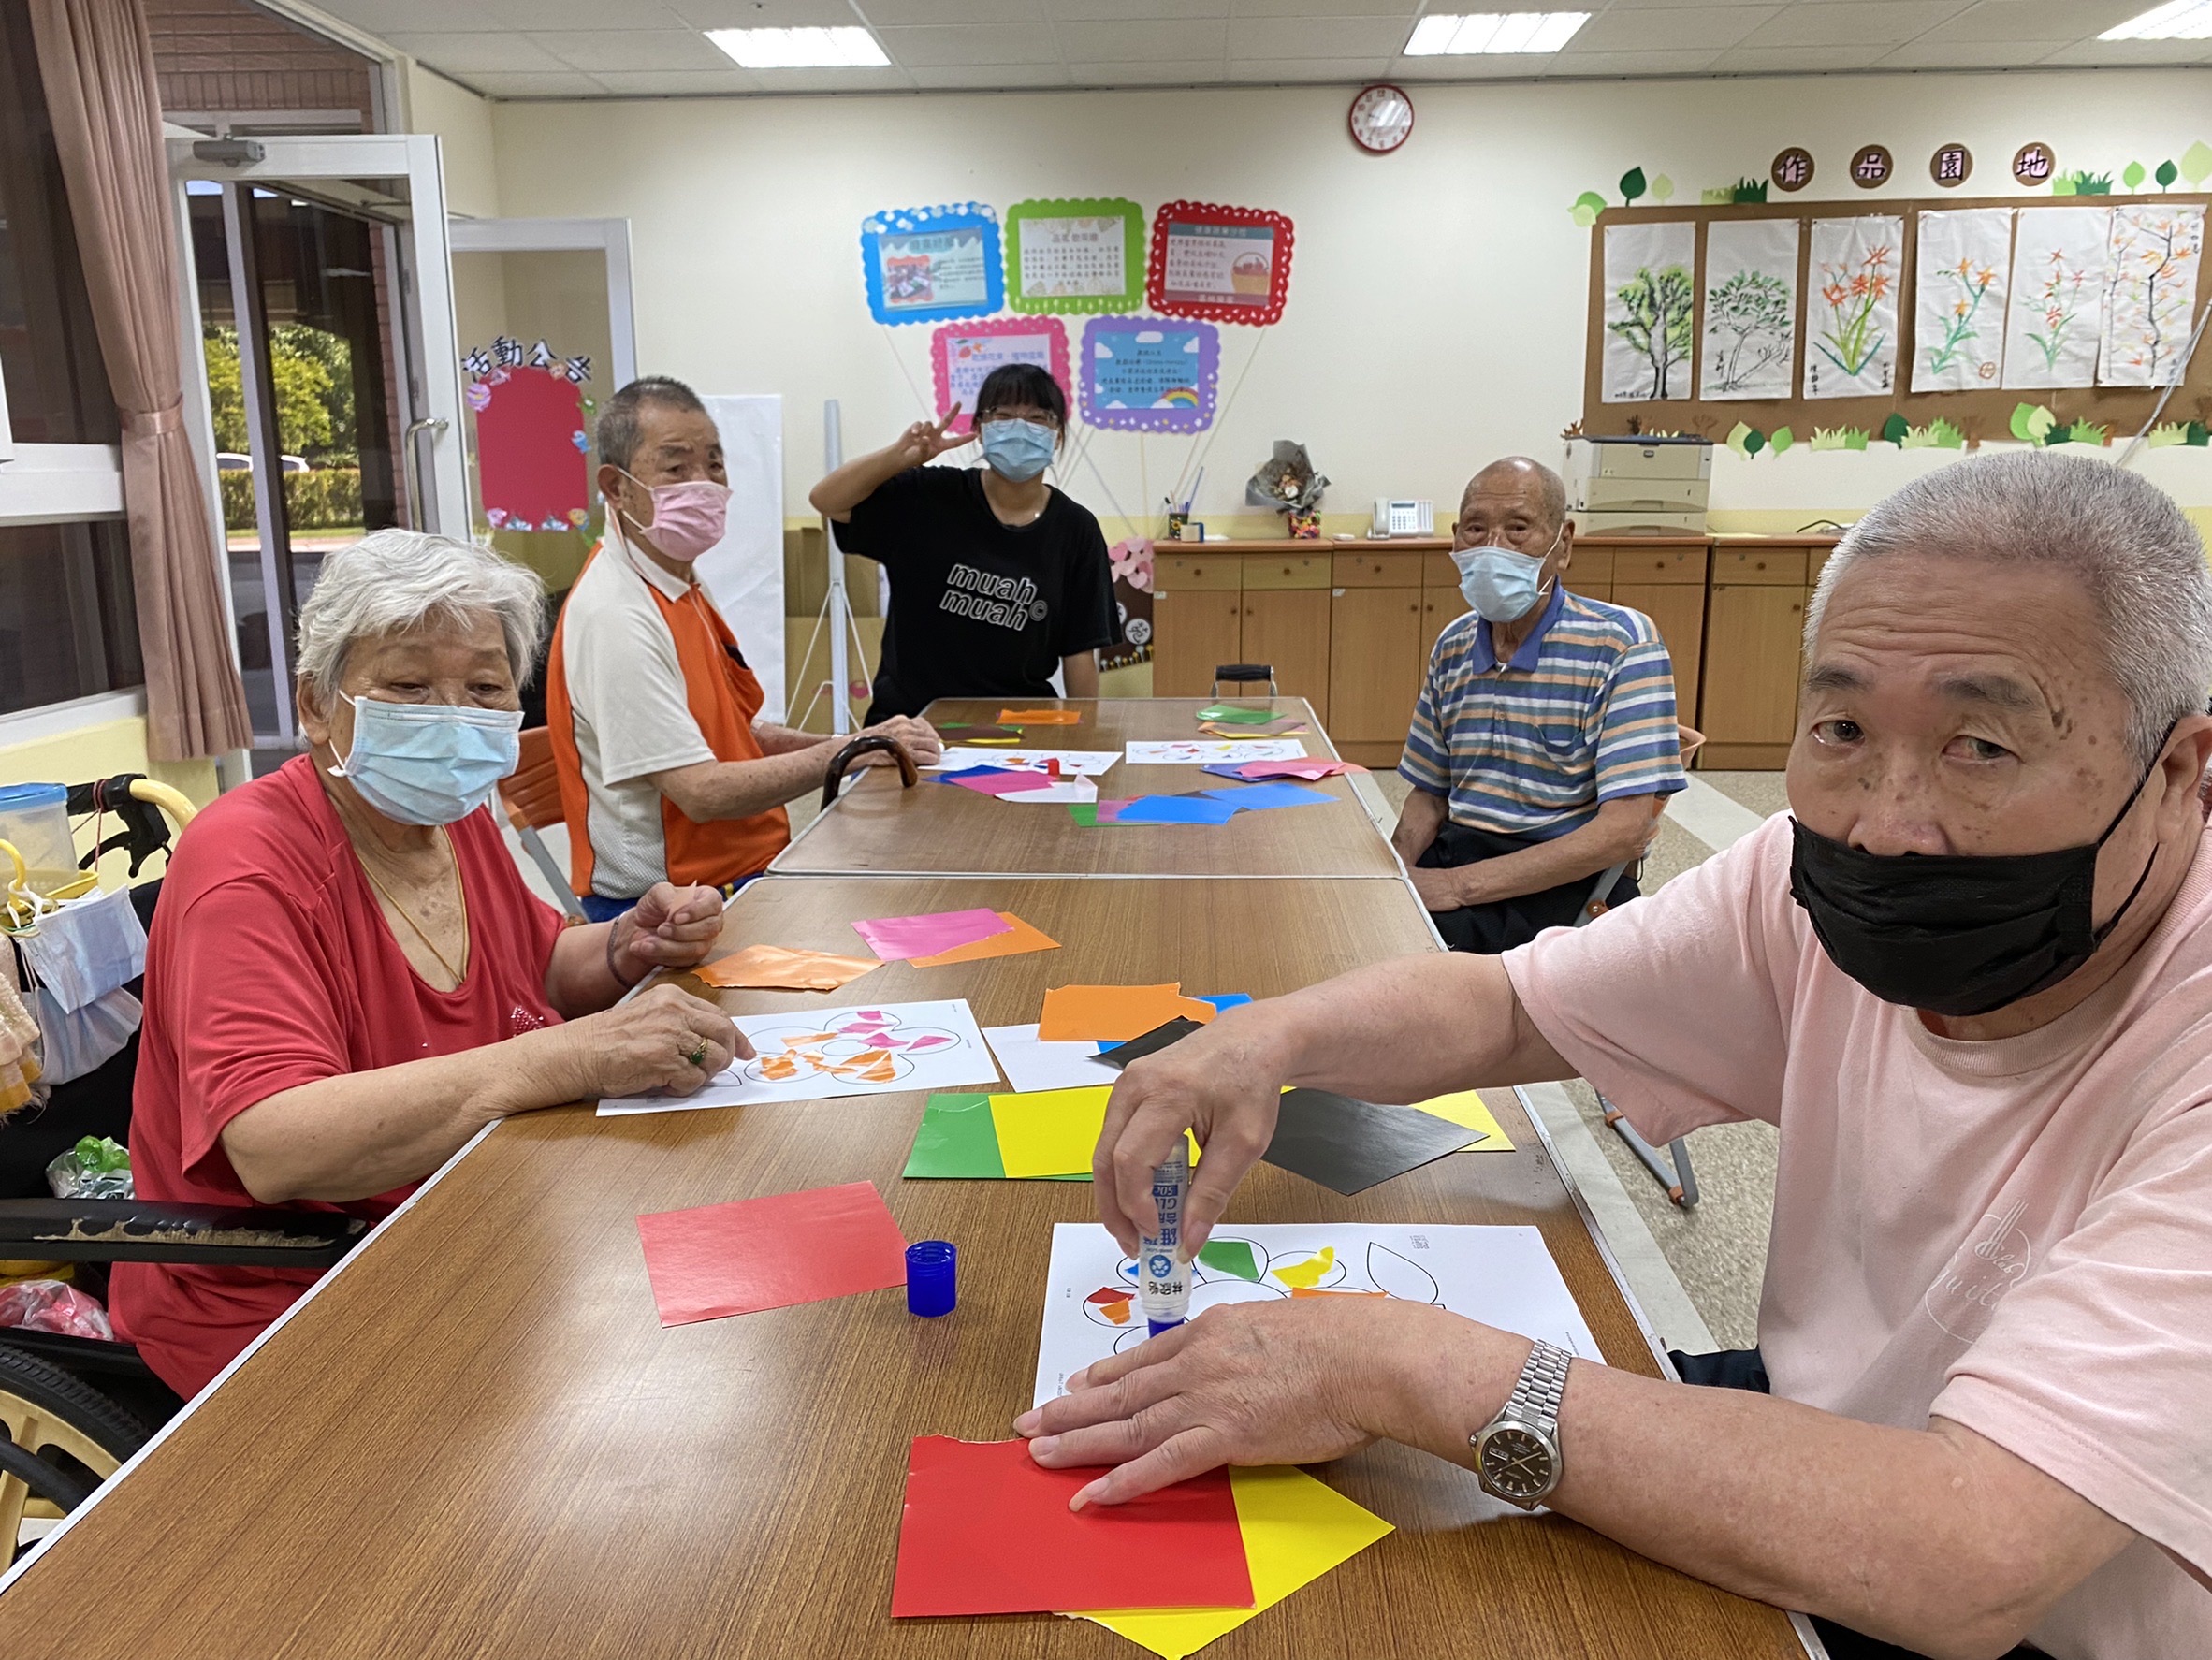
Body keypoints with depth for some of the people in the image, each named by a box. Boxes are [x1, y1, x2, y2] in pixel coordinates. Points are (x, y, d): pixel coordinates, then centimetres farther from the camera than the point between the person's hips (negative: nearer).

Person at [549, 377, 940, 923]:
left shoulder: (681, 587, 14)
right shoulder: (615, 616, -19)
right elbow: (702, 792, -23)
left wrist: (832, 744, 4)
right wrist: (848, 754, -17)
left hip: (748, 869, 9)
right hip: (669, 907, -9)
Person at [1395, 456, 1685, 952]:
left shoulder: (1622, 641, -10)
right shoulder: (1452, 646, 10)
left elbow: (1625, 830, -17)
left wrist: (1459, 885, -21)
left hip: (1568, 881, -5)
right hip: (1458, 851, 6)